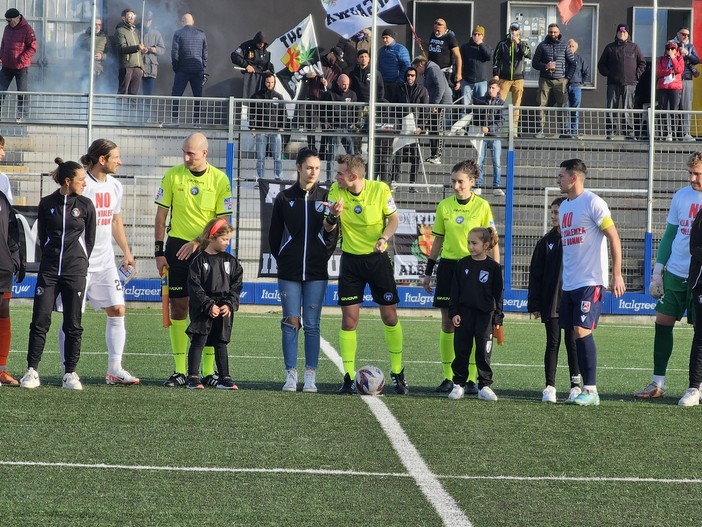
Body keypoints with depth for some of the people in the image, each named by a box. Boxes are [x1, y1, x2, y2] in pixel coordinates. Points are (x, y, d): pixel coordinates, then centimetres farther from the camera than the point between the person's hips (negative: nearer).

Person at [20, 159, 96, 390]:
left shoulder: (85, 205, 2)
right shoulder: (47, 204, 2)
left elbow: (89, 240, 9)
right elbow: (41, 237, 11)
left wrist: (79, 263, 11)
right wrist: (52, 259, 11)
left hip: (75, 271, 0)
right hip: (49, 269, 0)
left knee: (73, 324, 1)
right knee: (40, 320, -3)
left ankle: (70, 373, 7)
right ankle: (32, 371, 2)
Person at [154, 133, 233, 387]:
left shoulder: (219, 179, -2)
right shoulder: (173, 176, 0)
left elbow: (222, 221, -2)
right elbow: (161, 215, 4)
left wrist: (198, 242, -13)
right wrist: (159, 252, -1)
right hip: (177, 248, 1)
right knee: (178, 308, 0)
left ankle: (209, 371, 5)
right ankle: (180, 371, 5)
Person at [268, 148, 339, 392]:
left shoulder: (327, 197, 6)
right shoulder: (284, 198, 6)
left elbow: (334, 234, 5)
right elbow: (274, 235, 9)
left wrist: (330, 229, -16)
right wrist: (283, 260, 5)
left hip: (316, 272, 0)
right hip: (289, 272, 0)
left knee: (312, 325, 1)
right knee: (291, 323, -2)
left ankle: (310, 377, 4)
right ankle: (291, 375, 1)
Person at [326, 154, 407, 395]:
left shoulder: (380, 189, -12)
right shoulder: (336, 190, -6)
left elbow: (393, 219, -1)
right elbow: (329, 228, -1)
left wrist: (384, 237, -21)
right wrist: (333, 216, -24)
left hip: (377, 257, -1)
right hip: (350, 259, 1)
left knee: (390, 316, 2)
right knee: (349, 319, -3)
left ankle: (397, 373, 16)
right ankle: (348, 377, 4)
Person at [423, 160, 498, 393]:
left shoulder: (482, 206, -4)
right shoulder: (444, 206, 6)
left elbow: (492, 242, -1)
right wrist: (427, 272, 13)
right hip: (448, 267, 3)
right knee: (448, 324, 3)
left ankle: (472, 378, 2)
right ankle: (448, 377, 8)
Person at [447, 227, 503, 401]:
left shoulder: (493, 267, -1)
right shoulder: (462, 264, 4)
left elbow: (498, 293, 3)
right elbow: (455, 290, 6)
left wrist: (498, 318, 0)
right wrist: (454, 312, -2)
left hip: (485, 314, -2)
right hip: (464, 313, 2)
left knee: (484, 351, 0)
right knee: (461, 350, 4)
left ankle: (484, 386, 7)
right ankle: (459, 384, 12)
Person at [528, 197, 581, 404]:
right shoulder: (547, 241, 7)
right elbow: (536, 273, 7)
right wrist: (535, 303, 2)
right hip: (551, 302, 2)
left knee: (572, 342, 3)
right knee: (552, 342, 3)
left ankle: (576, 386, 10)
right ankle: (549, 386, 5)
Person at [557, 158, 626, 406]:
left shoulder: (593, 203, -9)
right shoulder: (564, 206, 16)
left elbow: (614, 238, -11)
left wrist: (617, 275, -15)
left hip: (591, 281, -8)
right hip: (569, 283, 8)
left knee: (582, 331, -14)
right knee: (576, 335, 5)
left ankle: (591, 390, -11)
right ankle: (585, 388, 8)